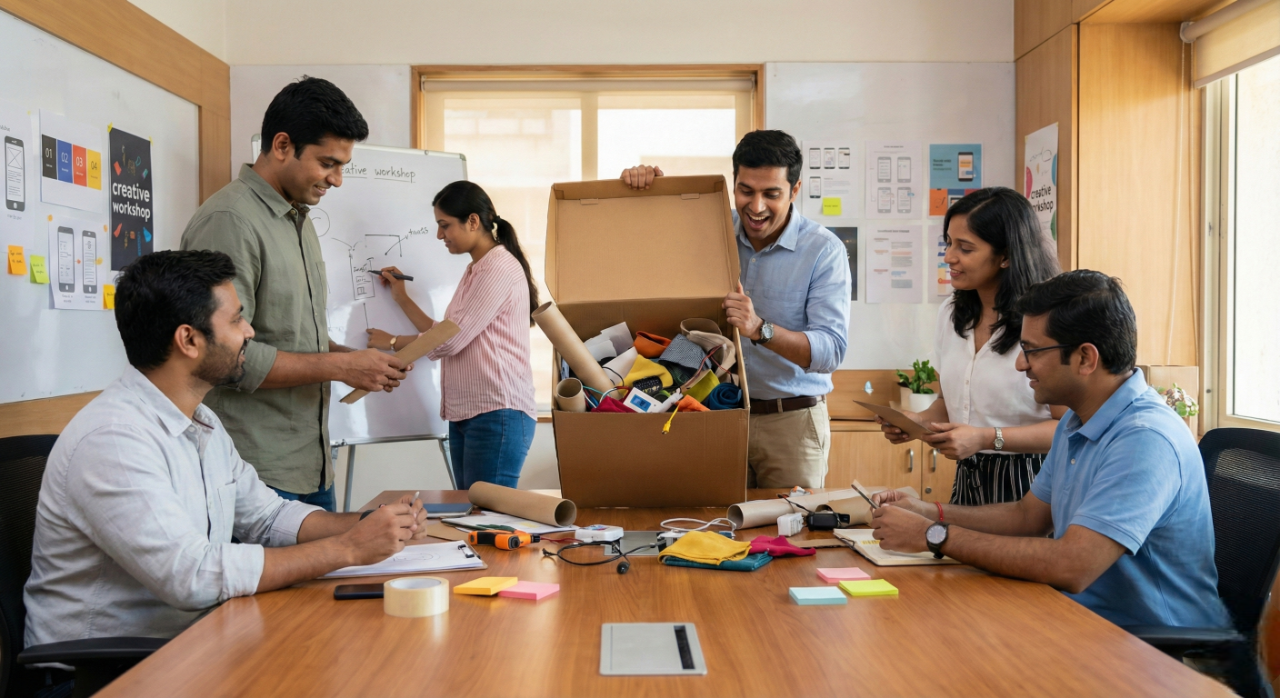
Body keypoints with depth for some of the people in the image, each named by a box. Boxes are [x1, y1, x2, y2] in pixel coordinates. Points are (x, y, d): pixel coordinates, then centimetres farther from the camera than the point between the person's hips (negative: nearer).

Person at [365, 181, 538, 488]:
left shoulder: (500, 269, -10)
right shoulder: (473, 272, 20)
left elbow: (450, 340, -13)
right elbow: (444, 336, 17)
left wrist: (392, 342, 1)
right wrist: (402, 298, 18)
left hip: (497, 414, -9)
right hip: (464, 415, 9)